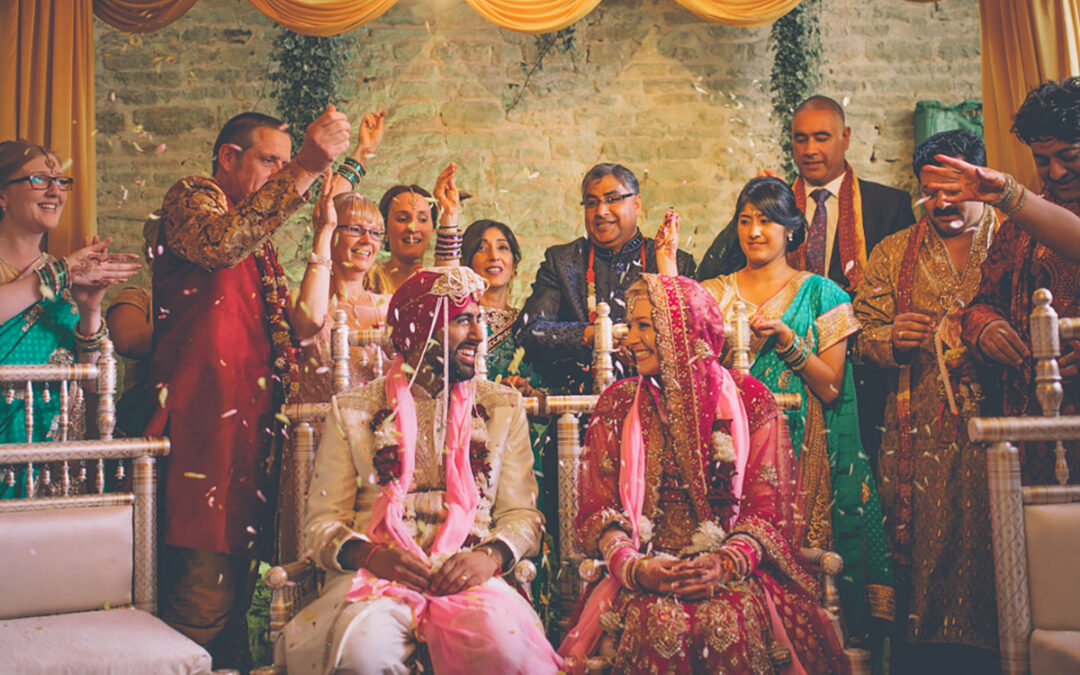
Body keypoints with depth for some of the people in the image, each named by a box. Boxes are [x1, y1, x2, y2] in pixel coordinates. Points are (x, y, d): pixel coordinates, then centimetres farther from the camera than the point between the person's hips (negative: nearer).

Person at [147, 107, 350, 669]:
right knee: (204, 592, -11)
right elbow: (219, 244, -23)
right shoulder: (191, 196, 3)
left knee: (239, 584, 7)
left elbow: (294, 323, 32)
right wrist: (305, 169, -27)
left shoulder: (261, 240, 27)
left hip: (254, 421, 8)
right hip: (204, 417, -8)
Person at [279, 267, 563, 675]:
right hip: (374, 578, 0)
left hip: (469, 579, 1)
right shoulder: (354, 411, 10)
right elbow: (322, 522, 6)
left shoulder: (503, 408, 14)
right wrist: (371, 555, -15)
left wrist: (491, 555, -12)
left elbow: (522, 514, 10)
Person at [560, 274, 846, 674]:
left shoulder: (748, 400, 6)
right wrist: (634, 567, -14)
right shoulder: (617, 405, 10)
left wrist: (725, 564, -17)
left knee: (730, 621, -31)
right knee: (657, 619, -30)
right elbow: (597, 509, 5)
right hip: (645, 577, 1)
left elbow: (769, 506, 1)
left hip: (734, 571, 0)